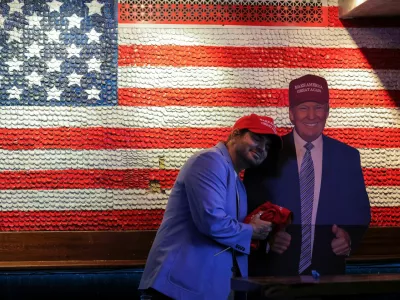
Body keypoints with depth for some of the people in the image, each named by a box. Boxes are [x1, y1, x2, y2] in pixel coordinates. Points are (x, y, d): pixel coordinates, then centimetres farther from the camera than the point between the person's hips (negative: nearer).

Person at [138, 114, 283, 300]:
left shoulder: (237, 184, 20)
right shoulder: (210, 161, -10)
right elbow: (211, 221, -23)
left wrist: (269, 240, 5)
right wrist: (251, 231, -7)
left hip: (215, 285, 10)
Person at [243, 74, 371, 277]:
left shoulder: (348, 157, 3)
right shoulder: (266, 154, -3)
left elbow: (360, 210, 8)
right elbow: (249, 208, -1)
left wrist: (350, 237, -11)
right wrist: (267, 237, -19)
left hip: (327, 271, 2)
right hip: (273, 270, -2)